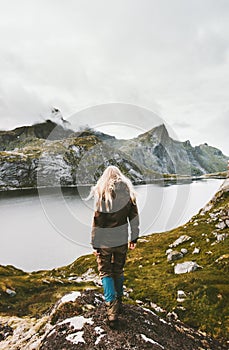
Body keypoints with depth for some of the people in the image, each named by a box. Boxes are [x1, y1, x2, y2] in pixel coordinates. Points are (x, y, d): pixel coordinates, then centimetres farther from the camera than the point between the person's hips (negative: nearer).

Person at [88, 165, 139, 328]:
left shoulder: (101, 194, -13)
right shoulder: (128, 193, -1)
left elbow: (97, 222, -13)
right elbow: (134, 218, 3)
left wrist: (95, 244, -5)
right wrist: (134, 238, 13)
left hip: (105, 241, -4)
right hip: (122, 240, 4)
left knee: (106, 272, 10)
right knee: (119, 271, 21)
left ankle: (112, 308, 4)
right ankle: (118, 302, 38)